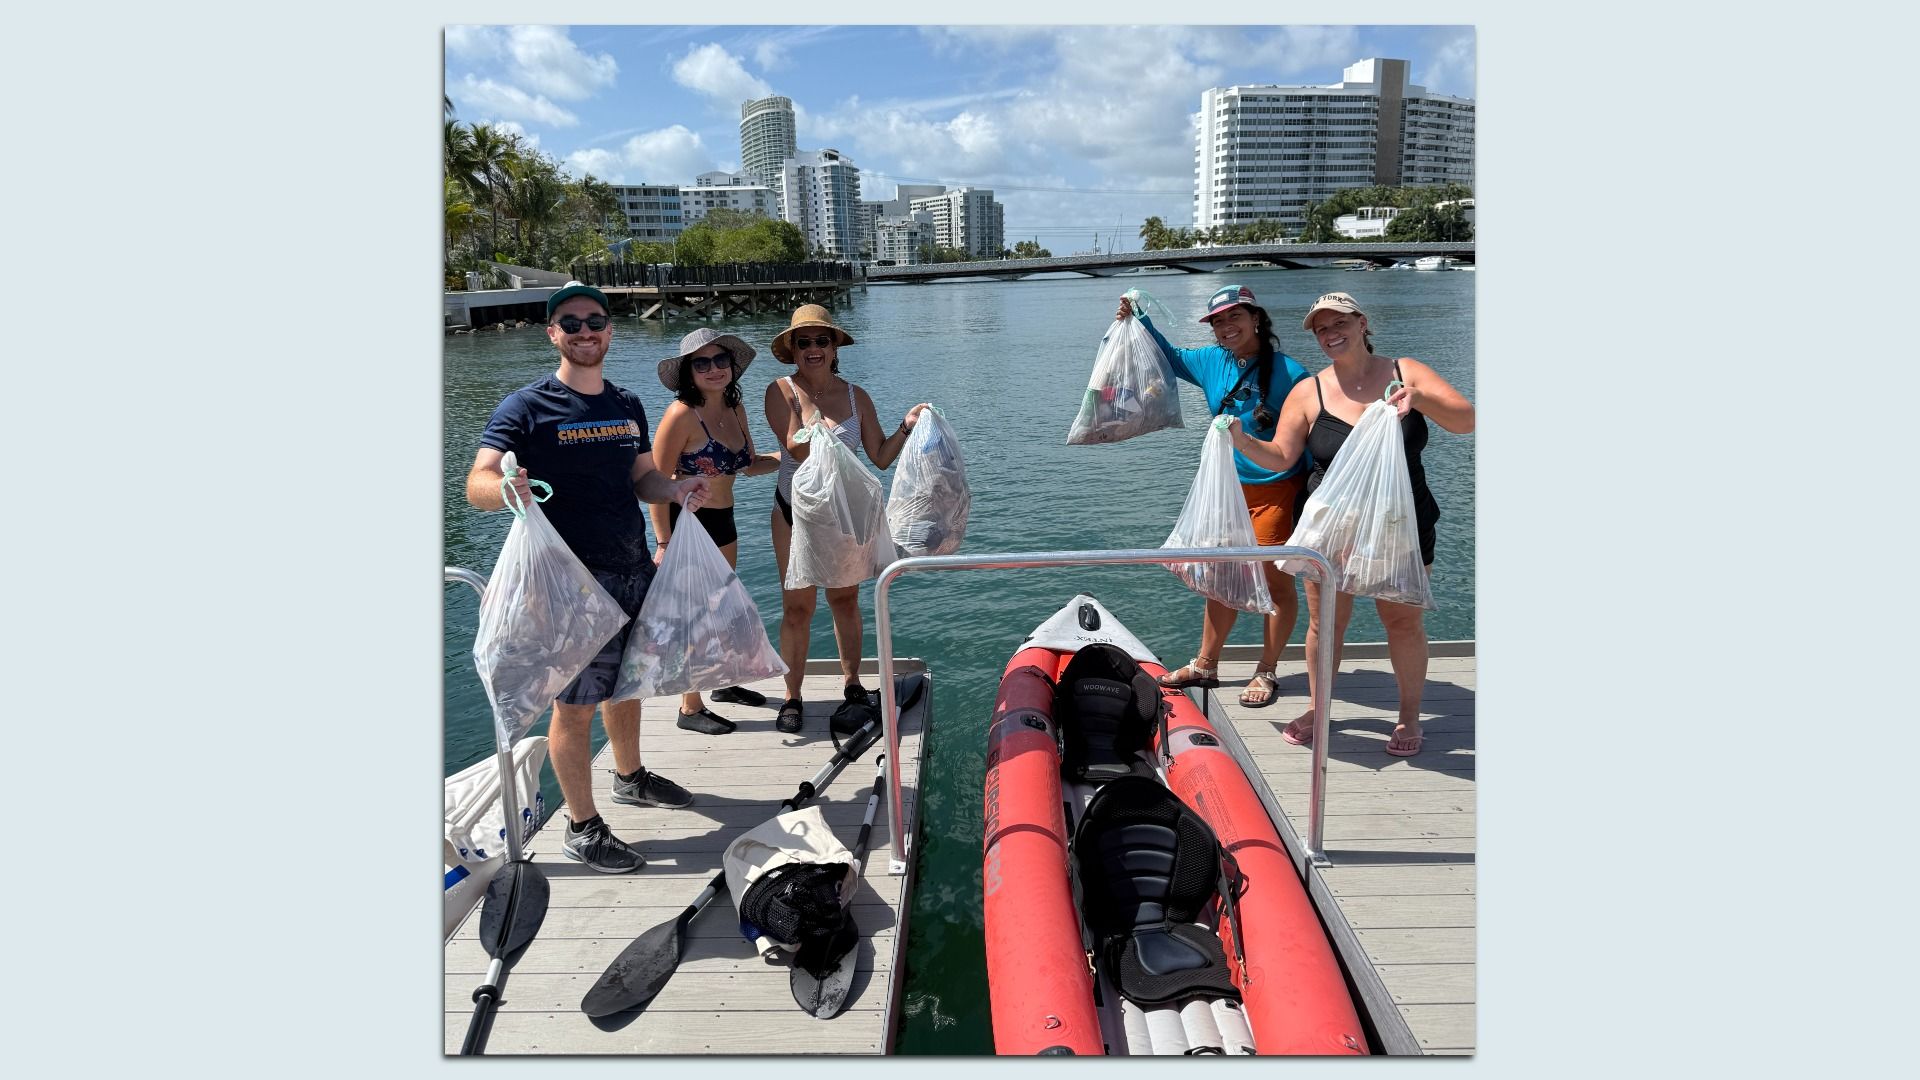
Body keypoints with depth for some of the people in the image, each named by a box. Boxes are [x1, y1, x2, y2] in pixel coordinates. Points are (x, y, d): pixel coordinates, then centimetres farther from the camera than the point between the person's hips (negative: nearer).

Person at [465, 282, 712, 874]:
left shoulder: (628, 406, 10)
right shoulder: (527, 407, -10)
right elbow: (476, 484, -18)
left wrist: (679, 488, -3)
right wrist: (505, 488, -41)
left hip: (635, 570, 7)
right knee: (576, 702, -1)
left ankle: (630, 777, 43)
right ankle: (582, 828, 12)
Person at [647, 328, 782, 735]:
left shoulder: (734, 408, 4)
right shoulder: (682, 414, -20)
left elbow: (750, 465, 14)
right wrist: (664, 544, -21)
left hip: (723, 522, 8)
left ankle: (726, 682, 40)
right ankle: (690, 708, 14)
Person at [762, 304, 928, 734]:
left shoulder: (856, 397, -1)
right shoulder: (781, 392, -8)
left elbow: (881, 457, -2)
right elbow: (798, 449, -20)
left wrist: (906, 427, -15)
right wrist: (805, 406, -34)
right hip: (795, 512, -2)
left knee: (845, 599, 13)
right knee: (797, 606, 1)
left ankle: (852, 682, 28)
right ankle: (792, 696, 11)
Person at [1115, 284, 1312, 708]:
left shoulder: (1288, 372, -14)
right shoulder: (1213, 361, 3)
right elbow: (1172, 358, 22)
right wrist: (1139, 321, 10)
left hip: (1277, 491, -6)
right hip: (1228, 488, 6)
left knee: (1276, 582, 4)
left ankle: (1266, 673, 18)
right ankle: (1204, 666, 27)